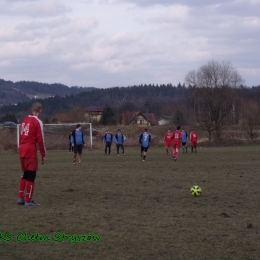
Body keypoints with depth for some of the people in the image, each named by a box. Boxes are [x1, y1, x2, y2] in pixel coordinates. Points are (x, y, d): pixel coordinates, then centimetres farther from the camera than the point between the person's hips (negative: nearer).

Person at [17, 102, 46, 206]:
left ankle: (21, 198, 16)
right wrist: (43, 155, -4)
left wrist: (22, 150, 18)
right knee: (31, 175, -1)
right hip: (31, 151, -7)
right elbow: (40, 140, -10)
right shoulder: (37, 122, -7)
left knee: (25, 174, 17)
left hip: (22, 150, 7)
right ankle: (28, 200, 0)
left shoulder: (25, 121, 13)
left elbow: (21, 137, 14)